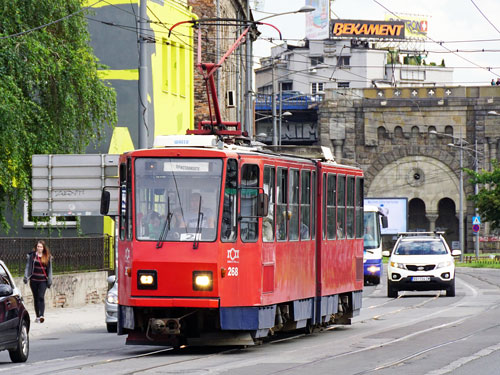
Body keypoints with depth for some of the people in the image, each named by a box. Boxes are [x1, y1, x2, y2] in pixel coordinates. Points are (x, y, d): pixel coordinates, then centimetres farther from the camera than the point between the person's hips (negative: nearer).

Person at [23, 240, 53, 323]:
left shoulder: (47, 257, 5)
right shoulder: (32, 255, 3)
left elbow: (49, 269, 9)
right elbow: (28, 267, 3)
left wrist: (49, 280, 5)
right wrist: (26, 277, -8)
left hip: (43, 280, -1)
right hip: (34, 280, 1)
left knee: (41, 297, -15)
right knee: (36, 298, 7)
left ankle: (41, 316, -22)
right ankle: (37, 316, 15)